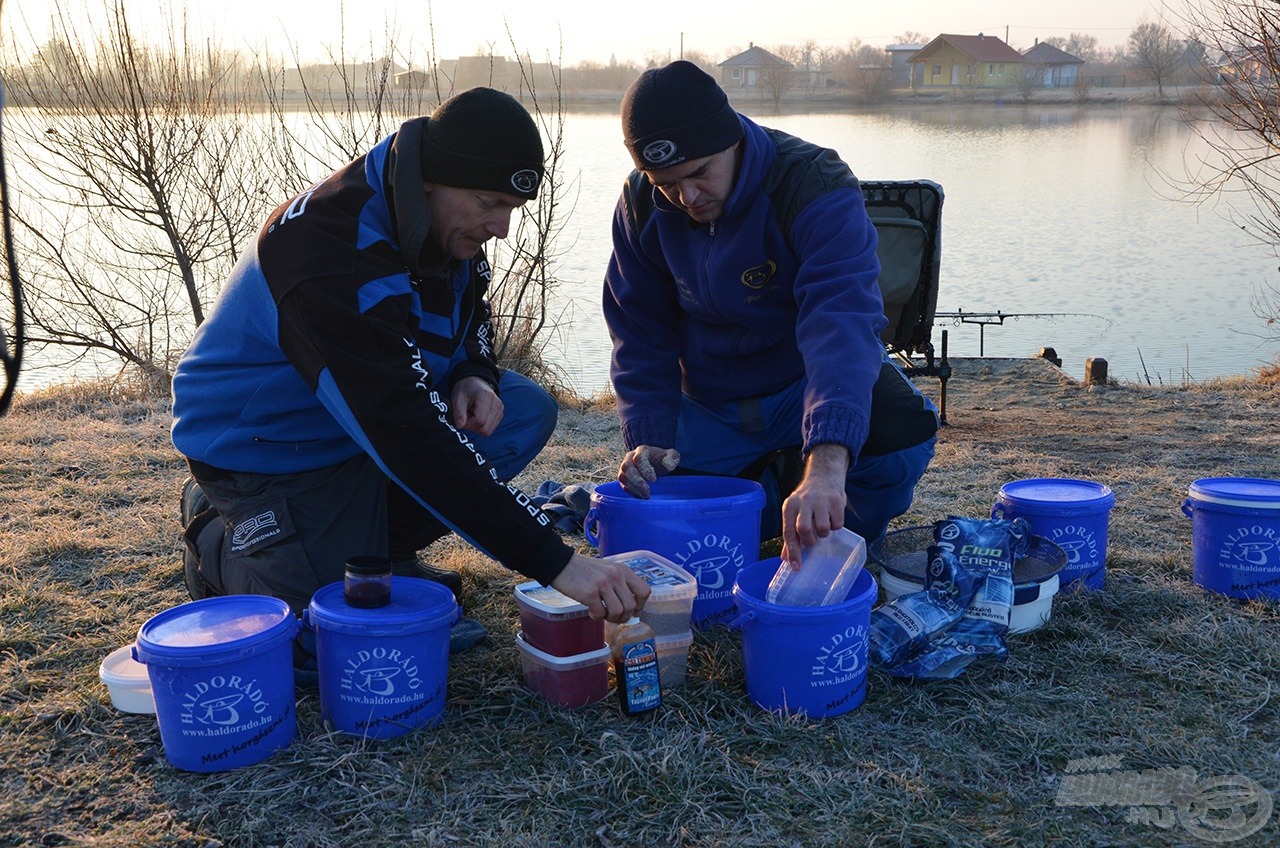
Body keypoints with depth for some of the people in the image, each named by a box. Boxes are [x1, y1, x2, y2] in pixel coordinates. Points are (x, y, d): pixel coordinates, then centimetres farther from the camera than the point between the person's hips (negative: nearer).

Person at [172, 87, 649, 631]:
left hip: (376, 410, 8)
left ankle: (374, 543, 3)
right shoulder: (332, 255, -35)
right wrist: (554, 562, -45)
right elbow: (408, 439, -42)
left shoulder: (446, 221, -8)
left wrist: (474, 376, -13)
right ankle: (219, 538, 8)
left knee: (528, 410, -7)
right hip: (264, 447, -8)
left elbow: (470, 313, 14)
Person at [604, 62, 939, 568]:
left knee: (902, 430, -33)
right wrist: (647, 440, -21)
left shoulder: (815, 187, -28)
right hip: (711, 404, 4)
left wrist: (826, 465, -58)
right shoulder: (642, 205, -12)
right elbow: (641, 336, -4)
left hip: (810, 383, -3)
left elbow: (841, 322, -43)